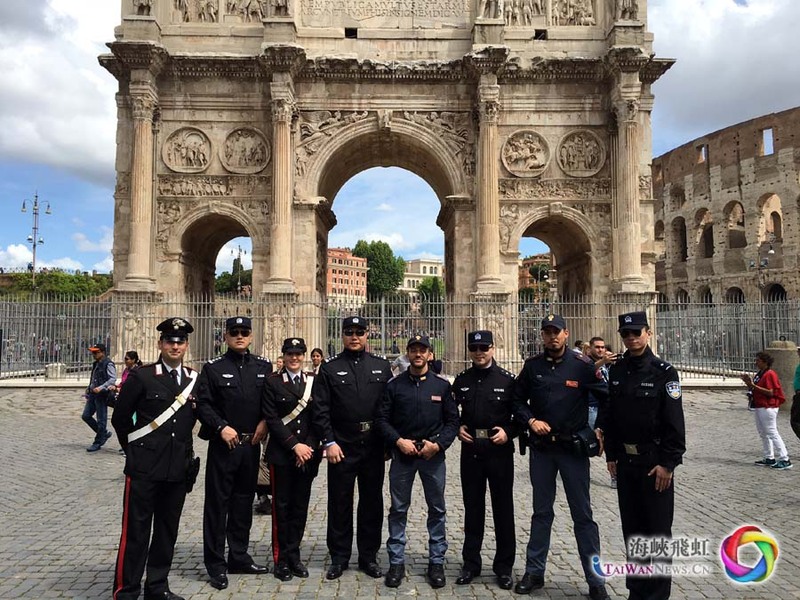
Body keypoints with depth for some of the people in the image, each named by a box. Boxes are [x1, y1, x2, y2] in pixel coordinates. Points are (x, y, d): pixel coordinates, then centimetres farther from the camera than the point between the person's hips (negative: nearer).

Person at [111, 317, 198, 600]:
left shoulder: (194, 378, 6)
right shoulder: (141, 376, -6)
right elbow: (120, 417, 0)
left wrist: (185, 451, 12)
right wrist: (135, 450, 6)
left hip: (178, 467, 5)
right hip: (145, 466, -4)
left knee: (168, 530, 14)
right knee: (136, 530, 2)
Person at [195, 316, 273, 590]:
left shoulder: (264, 367, 6)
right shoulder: (213, 368, -2)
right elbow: (203, 404, -7)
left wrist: (265, 422, -5)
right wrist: (221, 427, -17)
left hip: (252, 444, 4)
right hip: (223, 445, -3)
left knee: (244, 501, 14)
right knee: (217, 503, 2)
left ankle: (239, 557, 27)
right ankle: (216, 564, 14)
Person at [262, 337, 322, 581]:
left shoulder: (314, 381, 7)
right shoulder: (272, 382, -1)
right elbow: (271, 419, -7)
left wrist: (309, 446, -6)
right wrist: (295, 445, -13)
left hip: (309, 453, 3)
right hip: (281, 454, -2)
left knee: (301, 506, 9)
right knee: (282, 506, 6)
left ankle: (294, 554, 21)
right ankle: (281, 559, 17)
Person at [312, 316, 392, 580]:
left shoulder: (381, 366, 6)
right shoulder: (329, 368, 0)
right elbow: (320, 409, -4)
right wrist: (329, 442, -11)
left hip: (373, 446, 2)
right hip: (341, 447, -2)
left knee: (372, 502, 10)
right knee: (340, 503, 8)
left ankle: (368, 556, 25)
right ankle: (339, 557, 23)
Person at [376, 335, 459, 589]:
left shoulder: (442, 385, 2)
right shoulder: (394, 385, 2)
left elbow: (452, 420, 2)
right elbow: (382, 418, 1)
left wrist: (438, 444, -11)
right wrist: (399, 441, -12)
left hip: (433, 455, 0)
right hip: (402, 454, 0)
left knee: (437, 509, 8)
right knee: (398, 509, 6)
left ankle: (436, 561, 21)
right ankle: (396, 561, 18)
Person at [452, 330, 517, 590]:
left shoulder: (507, 379, -3)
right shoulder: (461, 379, 4)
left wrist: (508, 432, -14)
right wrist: (457, 428, -2)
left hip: (500, 451, -2)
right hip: (470, 451, 2)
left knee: (503, 509, 7)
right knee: (472, 508, 12)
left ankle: (504, 567, 21)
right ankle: (470, 564, 24)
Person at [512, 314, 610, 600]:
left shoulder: (581, 364, -7)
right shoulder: (532, 365, 1)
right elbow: (517, 400, 9)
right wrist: (531, 420, -7)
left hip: (573, 447, -3)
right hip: (541, 448, 3)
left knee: (583, 514, 5)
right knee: (541, 512, 14)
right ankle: (534, 572, 25)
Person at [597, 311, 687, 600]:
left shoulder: (664, 371, -9)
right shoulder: (616, 371, 5)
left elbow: (675, 421, -12)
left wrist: (668, 463, -16)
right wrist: (611, 454, 7)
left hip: (654, 462, -5)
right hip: (625, 460, 5)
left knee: (657, 531, 4)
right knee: (631, 528, 14)